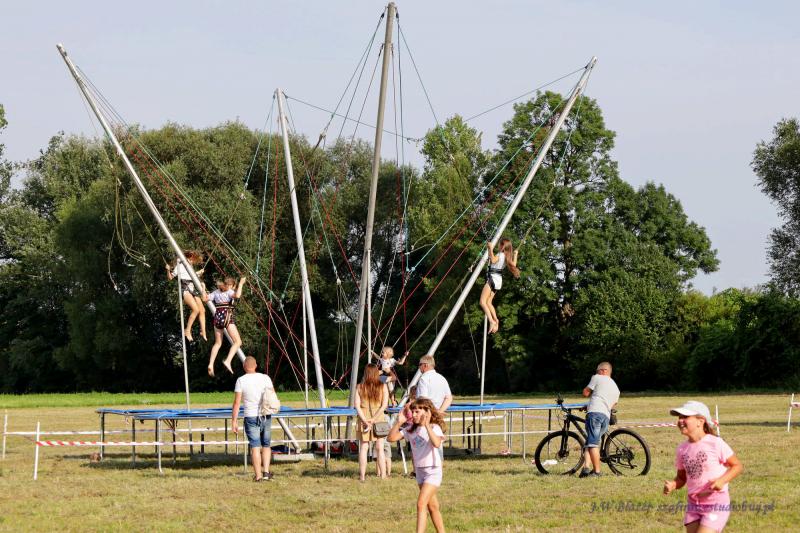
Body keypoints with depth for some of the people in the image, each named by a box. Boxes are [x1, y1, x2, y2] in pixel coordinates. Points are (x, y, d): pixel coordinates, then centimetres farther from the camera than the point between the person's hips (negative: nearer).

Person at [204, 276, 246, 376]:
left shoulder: (216, 292, 14)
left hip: (217, 316, 6)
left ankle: (211, 364, 6)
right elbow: (237, 295, -24)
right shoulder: (229, 292, -3)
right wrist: (241, 284, -14)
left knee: (218, 343, 19)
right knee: (237, 342, -4)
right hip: (227, 317, -6)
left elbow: (205, 298, 14)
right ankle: (228, 361, -22)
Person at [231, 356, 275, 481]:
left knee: (255, 446, 2)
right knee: (266, 445, 15)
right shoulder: (265, 378, 1)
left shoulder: (241, 380, -5)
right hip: (266, 416, 2)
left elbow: (237, 403, -7)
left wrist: (234, 421, -3)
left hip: (251, 417, -2)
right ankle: (266, 472, 5)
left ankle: (258, 476, 1)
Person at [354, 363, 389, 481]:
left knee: (363, 448, 8)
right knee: (380, 448, 5)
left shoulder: (360, 387, -1)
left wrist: (365, 421, -10)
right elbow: (384, 405, -9)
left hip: (364, 419, 1)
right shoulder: (383, 387, -2)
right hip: (379, 418, 0)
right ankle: (382, 475, 5)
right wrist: (374, 419, -10)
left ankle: (362, 475, 8)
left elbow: (357, 406, -7)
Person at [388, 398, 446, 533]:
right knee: (432, 506, 16)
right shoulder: (410, 429, 5)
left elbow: (437, 443, -35)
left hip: (433, 470, -8)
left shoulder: (434, 428, -14)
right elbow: (392, 438, 0)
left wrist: (427, 426, -41)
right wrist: (398, 423, -11)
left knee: (421, 503, -18)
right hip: (420, 470, 8)